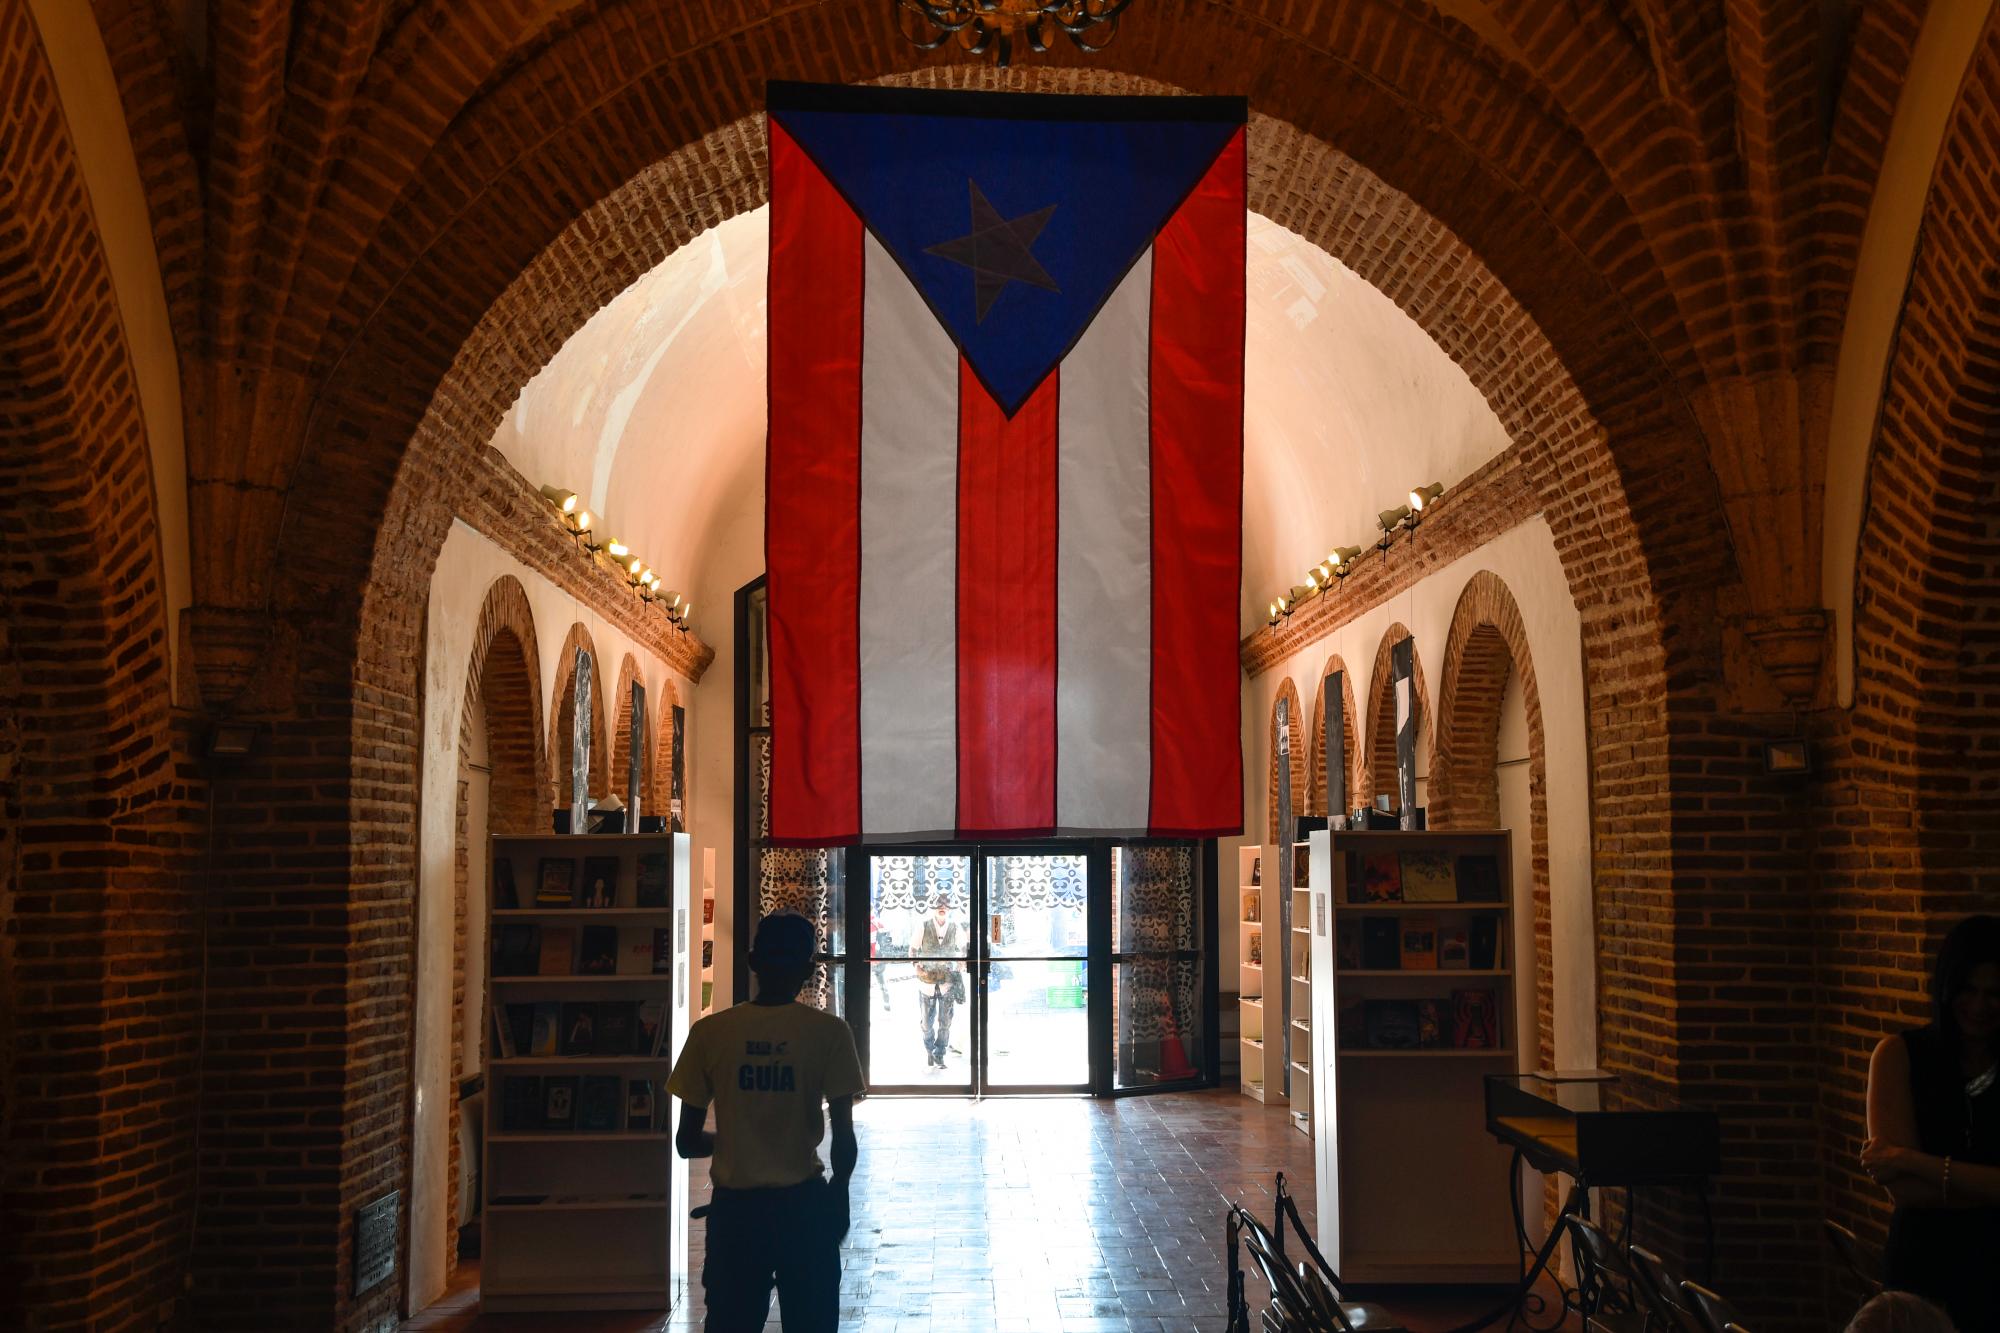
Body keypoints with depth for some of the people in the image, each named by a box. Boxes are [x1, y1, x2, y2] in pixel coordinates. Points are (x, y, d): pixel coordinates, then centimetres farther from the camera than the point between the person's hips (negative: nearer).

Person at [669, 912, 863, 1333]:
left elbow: (687, 1142, -1)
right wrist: (837, 1195, 9)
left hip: (734, 1208, 1)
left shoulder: (709, 1033, -5)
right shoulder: (829, 1033, -9)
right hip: (803, 1206, -1)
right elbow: (844, 1139, -9)